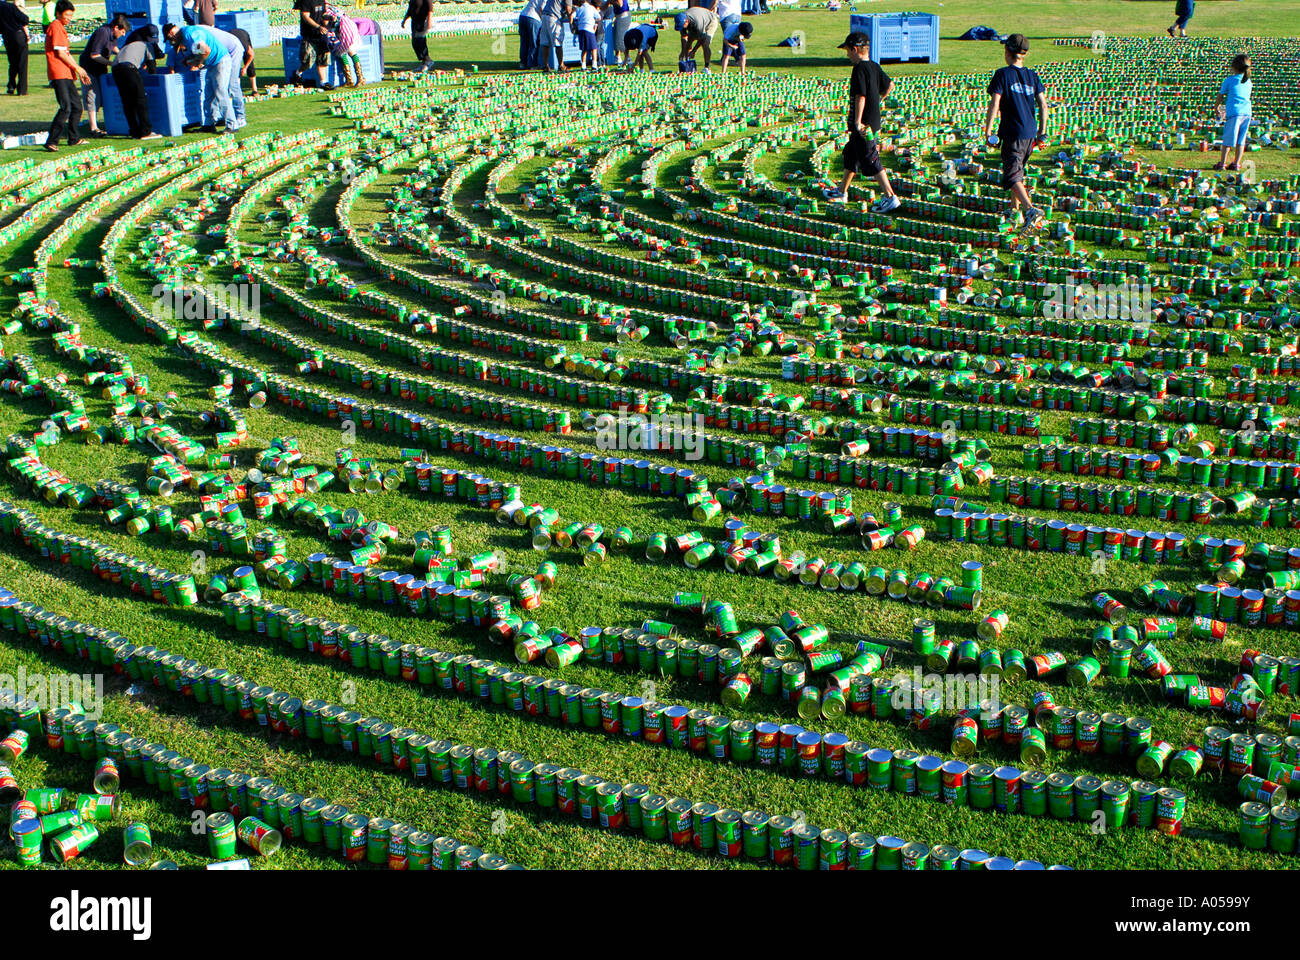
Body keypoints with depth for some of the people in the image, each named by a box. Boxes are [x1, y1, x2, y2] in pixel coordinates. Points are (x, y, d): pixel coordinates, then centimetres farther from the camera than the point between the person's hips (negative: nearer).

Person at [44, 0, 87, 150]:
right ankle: (51, 142, -19)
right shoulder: (56, 27, -8)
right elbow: (60, 53, -13)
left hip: (67, 74, 10)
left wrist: (79, 70, 19)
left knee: (77, 106, 15)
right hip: (59, 74, -10)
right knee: (66, 108, -18)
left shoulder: (61, 28, 23)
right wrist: (77, 68, -5)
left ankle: (73, 138, 25)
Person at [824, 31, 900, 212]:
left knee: (870, 160, -7)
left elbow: (861, 96, -25)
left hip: (863, 124, -10)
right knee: (851, 154, 23)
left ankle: (890, 197, -7)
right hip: (873, 121, 10)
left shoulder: (859, 68, -19)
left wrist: (858, 122, -25)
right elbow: (890, 85, 19)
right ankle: (842, 191, 36)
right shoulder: (874, 66, 9)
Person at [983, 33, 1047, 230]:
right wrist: (1042, 130, 16)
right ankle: (1015, 209, 32)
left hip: (1012, 133, -6)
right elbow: (1043, 104, 8)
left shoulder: (1002, 74, -7)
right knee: (1017, 169, 23)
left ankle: (1031, 209, -28)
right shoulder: (1032, 75, 9)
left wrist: (988, 130, -6)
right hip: (1030, 132, 7)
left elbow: (994, 104, -13)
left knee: (1012, 175, -9)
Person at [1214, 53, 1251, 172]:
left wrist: (1216, 107, 25)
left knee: (1228, 139, 0)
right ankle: (1237, 163, 9)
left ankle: (1222, 163, 0)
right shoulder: (1248, 81, 16)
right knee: (1241, 140, 8)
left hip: (1234, 112, -5)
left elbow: (1221, 96, 7)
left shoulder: (1229, 80, 0)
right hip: (1247, 112, 5)